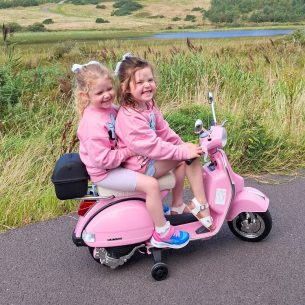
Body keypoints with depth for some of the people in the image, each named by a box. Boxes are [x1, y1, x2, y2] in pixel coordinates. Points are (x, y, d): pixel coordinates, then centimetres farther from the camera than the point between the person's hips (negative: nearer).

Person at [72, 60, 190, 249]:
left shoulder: (108, 108, 1)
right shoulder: (93, 123, -28)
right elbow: (103, 159, -31)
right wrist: (130, 152, -20)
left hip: (117, 162, 10)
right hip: (104, 173, -10)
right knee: (151, 184, -22)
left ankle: (153, 206, 38)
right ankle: (163, 233, -8)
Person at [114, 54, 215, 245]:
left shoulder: (149, 105, 6)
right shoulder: (130, 117, -26)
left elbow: (163, 130, 11)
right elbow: (151, 145, -29)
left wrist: (181, 145, 2)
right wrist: (183, 152, -25)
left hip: (150, 157, 10)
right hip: (141, 165, -10)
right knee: (190, 157, -14)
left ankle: (178, 205, 14)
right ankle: (200, 205, -1)